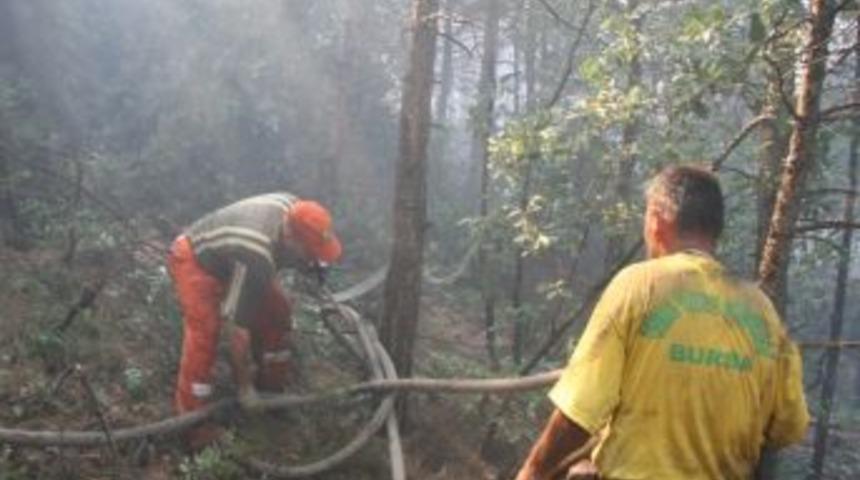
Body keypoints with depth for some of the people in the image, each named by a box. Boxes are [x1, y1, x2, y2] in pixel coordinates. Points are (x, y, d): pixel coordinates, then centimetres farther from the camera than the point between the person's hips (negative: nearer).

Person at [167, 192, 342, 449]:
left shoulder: (294, 208, -21)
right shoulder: (256, 259, -42)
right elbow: (237, 329, -36)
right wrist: (244, 387, -26)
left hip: (222, 254, 8)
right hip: (193, 259, -8)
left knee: (277, 310, 4)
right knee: (205, 332, -25)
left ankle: (271, 386, 19)